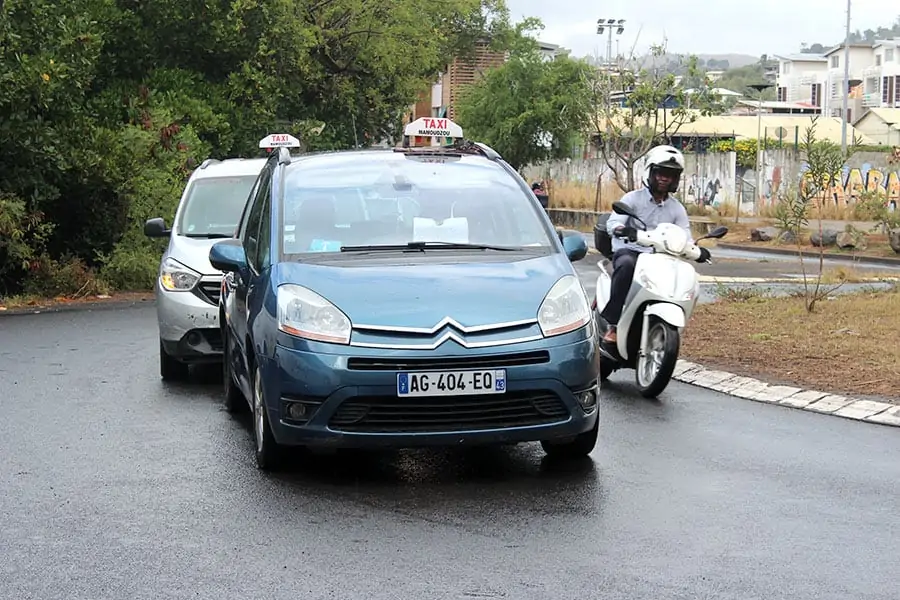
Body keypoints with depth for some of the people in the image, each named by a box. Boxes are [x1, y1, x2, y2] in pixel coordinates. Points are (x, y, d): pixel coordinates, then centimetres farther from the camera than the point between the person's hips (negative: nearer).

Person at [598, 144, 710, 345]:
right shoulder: (633, 198, 2)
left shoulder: (677, 209, 14)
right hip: (628, 251, -4)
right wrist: (622, 229, -36)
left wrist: (696, 251, -18)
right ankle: (612, 323, -35)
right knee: (627, 265, -38)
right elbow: (612, 223, -12)